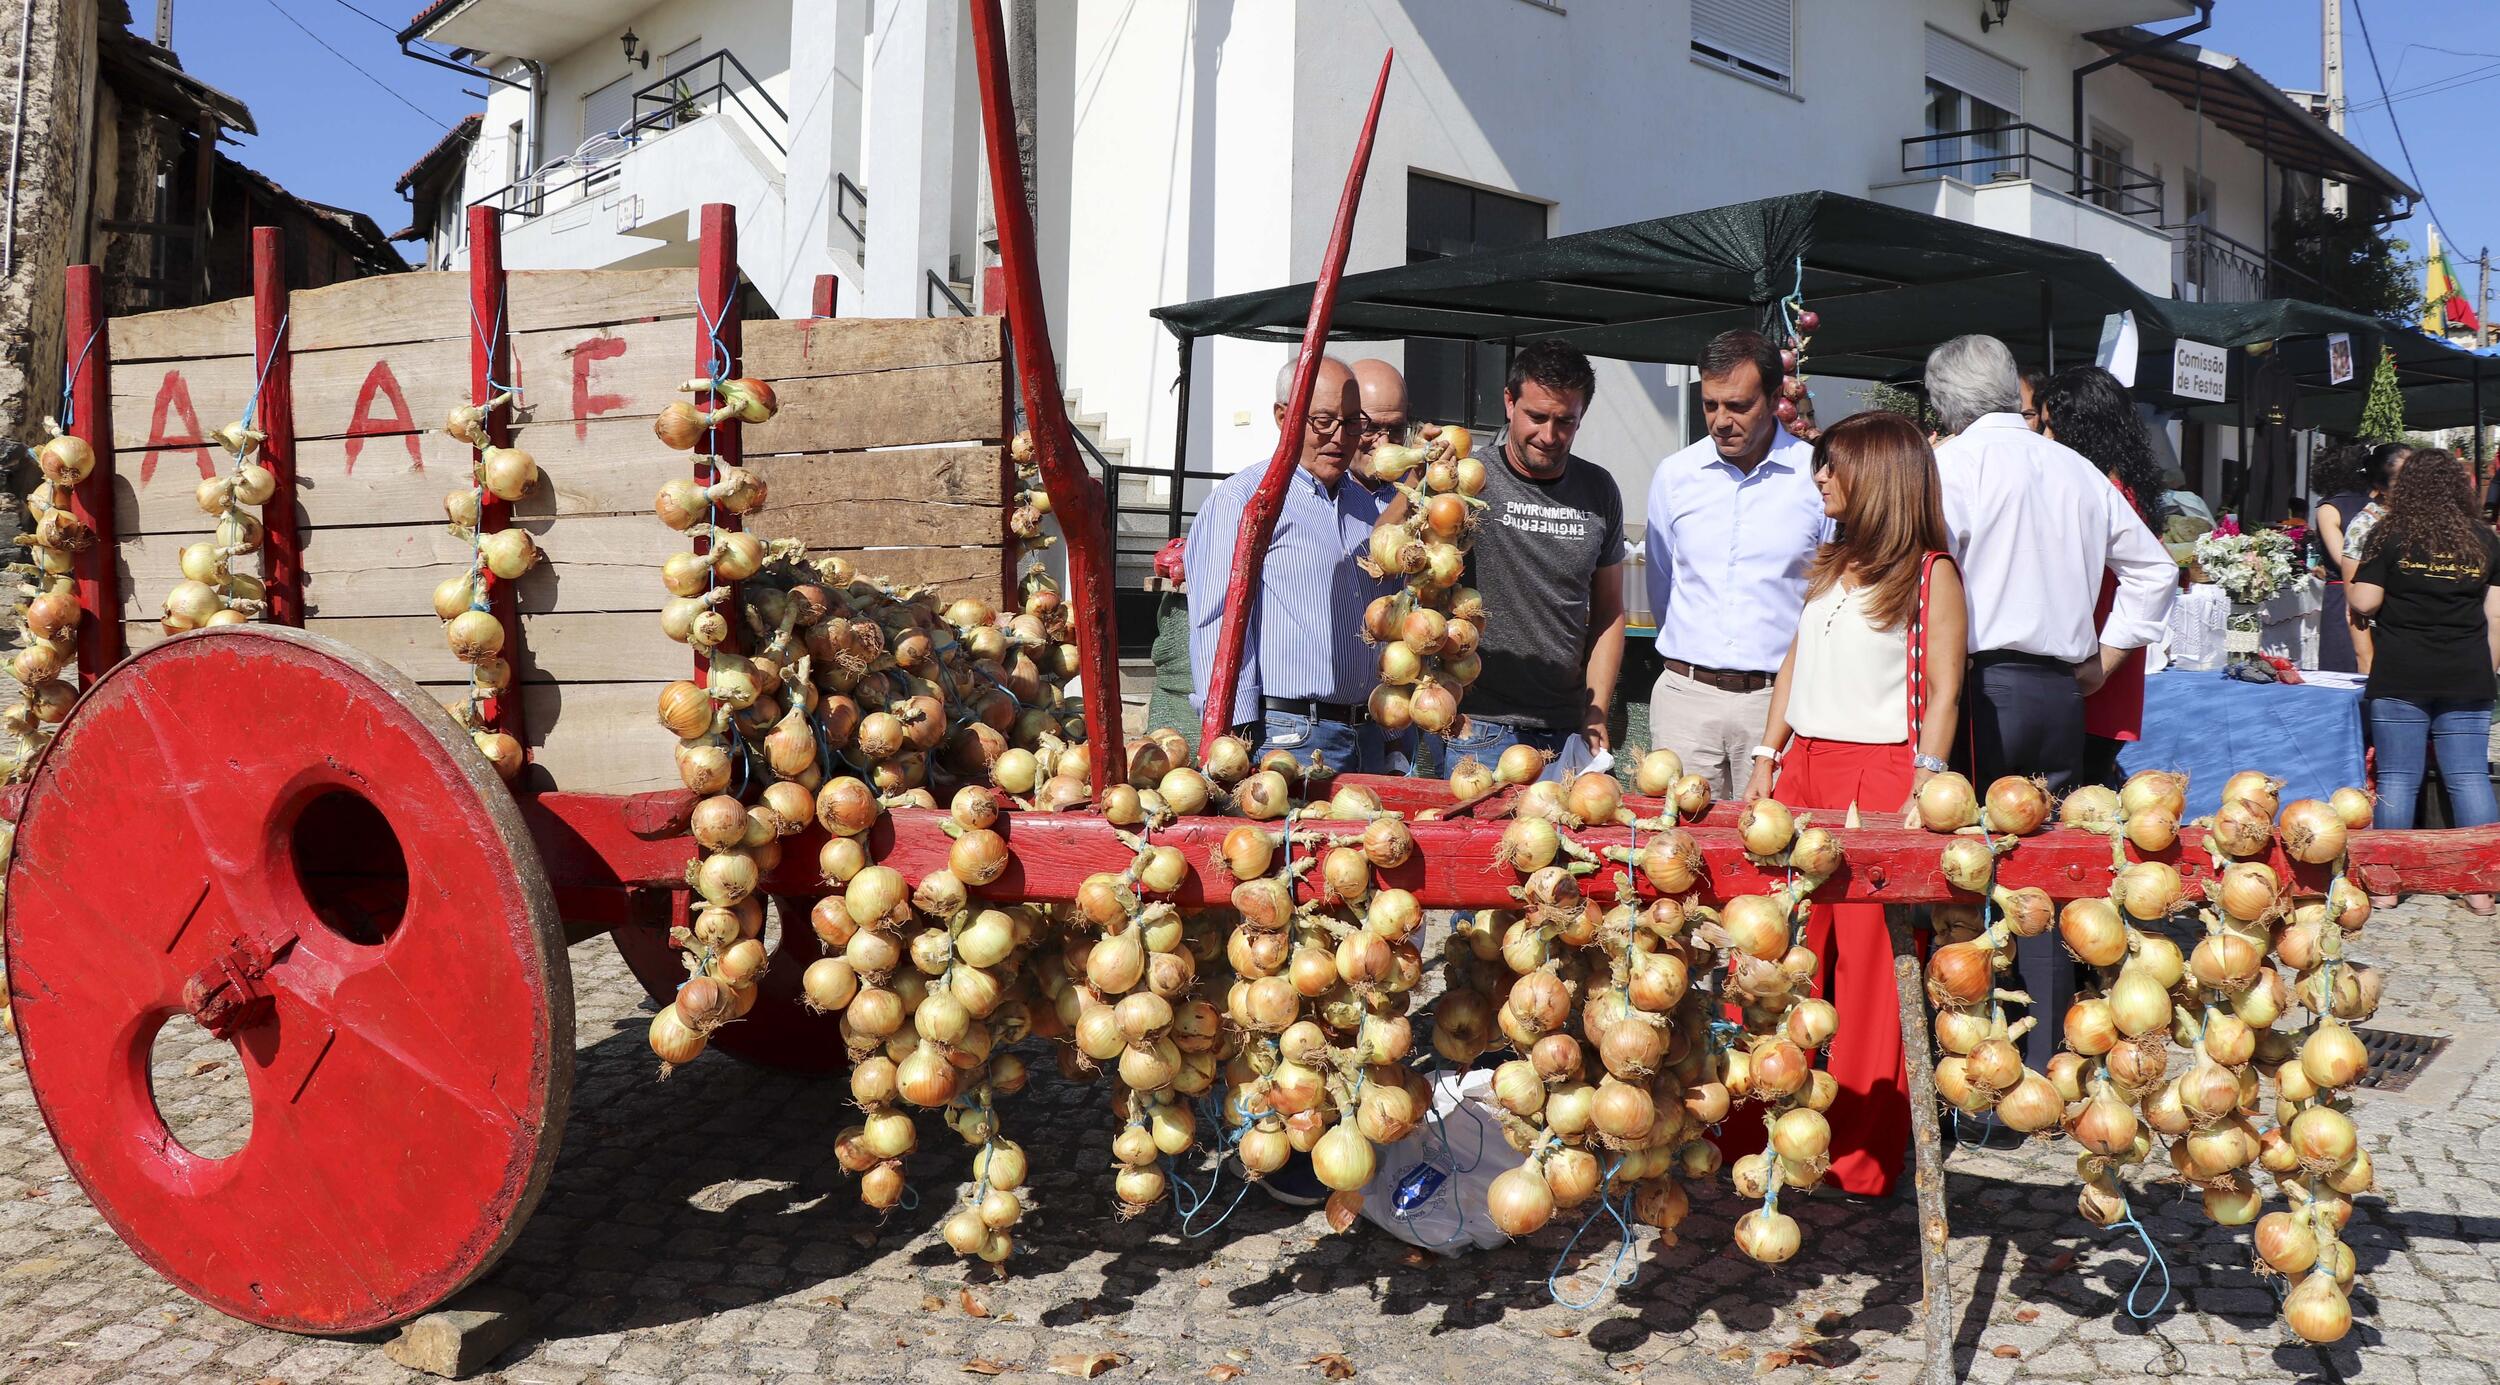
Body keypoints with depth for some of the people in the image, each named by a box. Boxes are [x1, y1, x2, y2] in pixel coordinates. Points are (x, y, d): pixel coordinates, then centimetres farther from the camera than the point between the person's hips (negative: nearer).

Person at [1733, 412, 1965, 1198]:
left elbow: (1943, 691, -6)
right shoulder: (1827, 565, 17)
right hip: (1802, 768, 6)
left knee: (1871, 961, -3)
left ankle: (1862, 1156, 6)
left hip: (1879, 778, -6)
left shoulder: (1931, 573, -2)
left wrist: (1925, 787, -14)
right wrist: (1767, 758, 13)